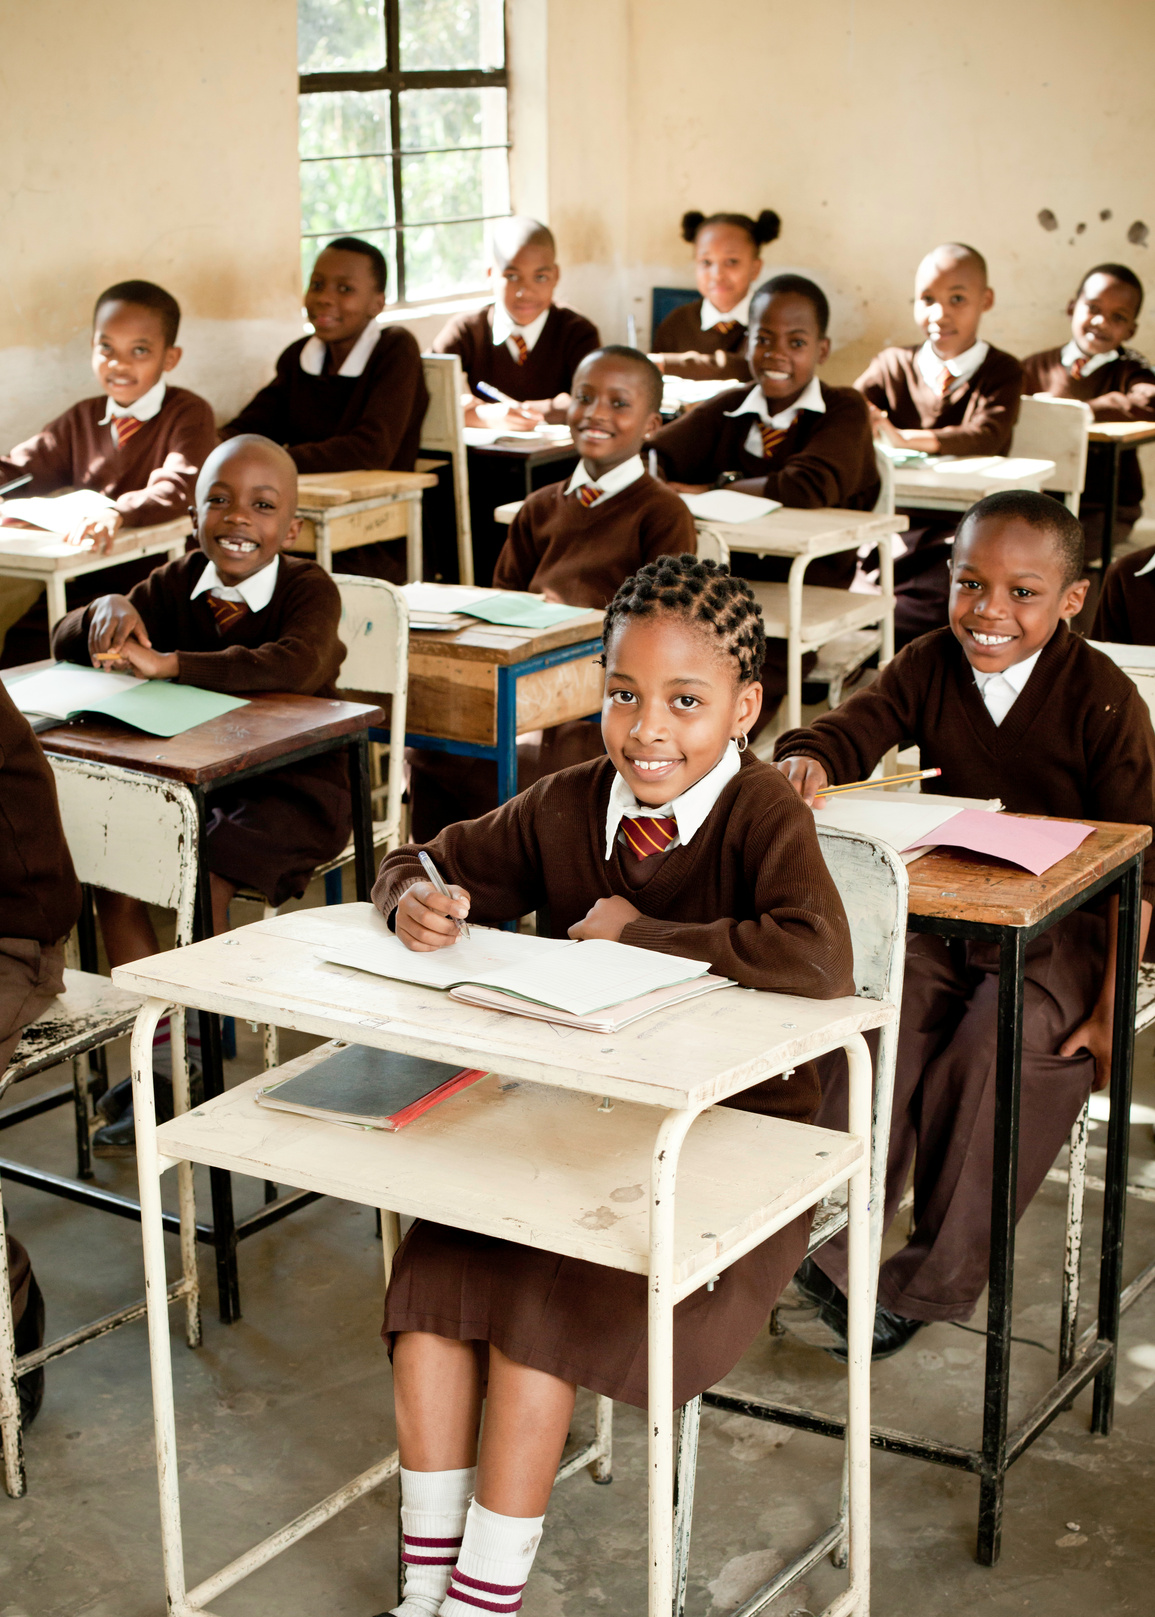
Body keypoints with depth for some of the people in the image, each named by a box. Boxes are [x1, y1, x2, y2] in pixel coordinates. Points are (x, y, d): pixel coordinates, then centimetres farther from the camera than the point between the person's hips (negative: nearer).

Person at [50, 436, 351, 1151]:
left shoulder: (310, 589, -13)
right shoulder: (178, 582, 4)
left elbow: (294, 665, -36)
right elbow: (67, 645, 5)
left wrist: (163, 662, -39)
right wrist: (108, 611, -19)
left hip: (295, 786, -5)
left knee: (202, 870, -29)